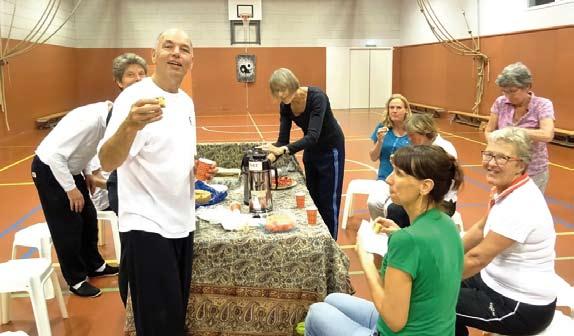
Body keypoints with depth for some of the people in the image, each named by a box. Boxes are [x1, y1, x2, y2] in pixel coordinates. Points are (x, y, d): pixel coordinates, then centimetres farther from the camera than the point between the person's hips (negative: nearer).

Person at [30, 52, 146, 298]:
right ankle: (76, 280, 14)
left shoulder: (107, 117, -6)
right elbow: (55, 154, -31)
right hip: (49, 170, -8)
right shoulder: (90, 120, -33)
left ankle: (95, 265, 31)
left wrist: (89, 173, 3)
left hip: (70, 167, 8)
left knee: (89, 218, 13)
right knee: (67, 226, -1)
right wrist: (71, 189, -23)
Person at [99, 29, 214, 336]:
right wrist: (130, 126, -49)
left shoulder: (186, 101, 8)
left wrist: (197, 168, 1)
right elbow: (107, 163, -29)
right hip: (147, 226, -8)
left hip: (182, 222, 8)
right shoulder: (135, 97, -16)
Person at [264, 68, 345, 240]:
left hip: (330, 148, -6)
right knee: (312, 199, 13)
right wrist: (272, 156, -33)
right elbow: (283, 138, -13)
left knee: (328, 201, 0)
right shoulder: (285, 106, -12)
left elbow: (314, 135, -40)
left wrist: (284, 150, -52)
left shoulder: (316, 97, -31)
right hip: (311, 149, 7)